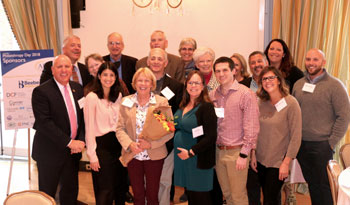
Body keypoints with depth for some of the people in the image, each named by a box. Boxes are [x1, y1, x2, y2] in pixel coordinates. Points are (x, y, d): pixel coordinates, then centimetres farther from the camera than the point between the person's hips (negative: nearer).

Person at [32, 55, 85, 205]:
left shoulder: (77, 89, 6)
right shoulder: (41, 91, -13)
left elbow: (83, 117, 8)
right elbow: (44, 122, -20)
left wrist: (81, 140, -7)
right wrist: (68, 142, -21)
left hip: (73, 152, 5)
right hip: (50, 152, -5)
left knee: (71, 191, 16)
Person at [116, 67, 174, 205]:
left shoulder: (162, 102, -4)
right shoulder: (126, 102, 1)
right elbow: (120, 128, 1)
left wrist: (151, 144, -18)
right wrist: (129, 144, -16)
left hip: (154, 156, -2)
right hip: (132, 156, 2)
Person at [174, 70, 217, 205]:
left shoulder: (206, 107, -13)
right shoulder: (183, 106, 10)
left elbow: (211, 137, -18)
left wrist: (191, 152, -17)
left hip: (198, 159, -7)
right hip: (181, 157, 7)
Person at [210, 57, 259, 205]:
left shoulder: (246, 94, -10)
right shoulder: (213, 95, 6)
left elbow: (252, 127, -12)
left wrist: (244, 155, -14)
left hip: (236, 152, -5)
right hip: (218, 151, 5)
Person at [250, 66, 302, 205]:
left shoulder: (291, 103, -13)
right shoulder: (261, 103, 2)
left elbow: (296, 137, -13)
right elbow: (256, 131, 8)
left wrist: (286, 163, -14)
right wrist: (253, 155, 6)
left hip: (278, 163, -5)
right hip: (260, 160, 5)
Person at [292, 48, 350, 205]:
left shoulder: (334, 85, -9)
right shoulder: (298, 84, 7)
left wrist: (331, 143, -12)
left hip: (322, 145, -5)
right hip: (300, 144, 5)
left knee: (323, 186, 5)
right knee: (311, 183, 16)